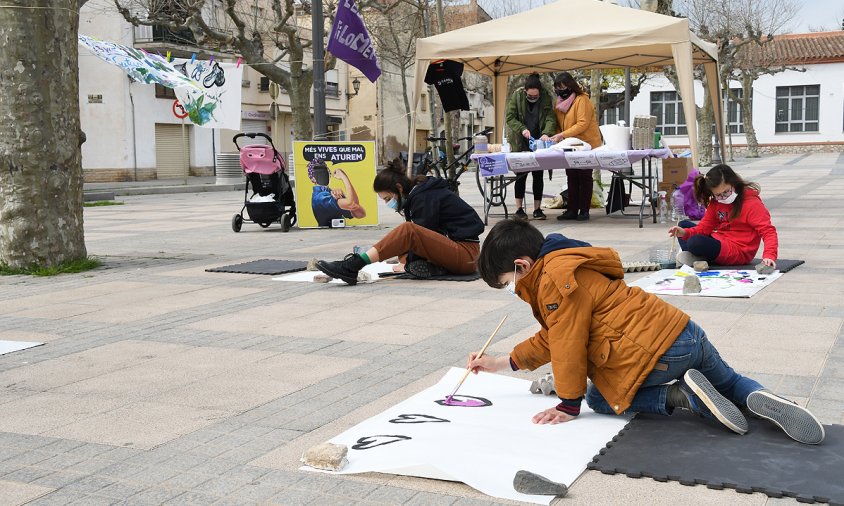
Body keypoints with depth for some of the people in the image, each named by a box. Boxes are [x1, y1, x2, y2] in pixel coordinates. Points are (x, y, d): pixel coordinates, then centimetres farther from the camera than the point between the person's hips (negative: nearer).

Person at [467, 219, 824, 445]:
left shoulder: (556, 280, -12)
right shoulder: (566, 268, 22)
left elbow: (568, 344, -12)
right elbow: (553, 337, 28)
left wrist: (569, 405, -2)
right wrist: (503, 363, 27)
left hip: (659, 351, -10)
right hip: (686, 331, 10)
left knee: (600, 398, 11)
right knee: (730, 382, 34)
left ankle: (684, 396, -9)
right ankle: (760, 400, 0)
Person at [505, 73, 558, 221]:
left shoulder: (546, 98, -4)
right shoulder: (516, 96, -7)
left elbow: (550, 118, -9)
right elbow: (510, 117, -6)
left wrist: (546, 133, -27)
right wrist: (522, 129, -21)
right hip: (520, 144, -1)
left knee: (538, 175, 4)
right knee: (521, 175, -1)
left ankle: (537, 209, 10)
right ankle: (519, 209, 6)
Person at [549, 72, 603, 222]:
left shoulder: (582, 100, -13)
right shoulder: (560, 102, 10)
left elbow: (582, 124, -22)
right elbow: (559, 124, 10)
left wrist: (562, 135, -27)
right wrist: (556, 136, -11)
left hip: (587, 144, -7)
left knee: (584, 177, -2)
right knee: (571, 178, 4)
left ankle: (584, 210, 2)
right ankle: (572, 210, 6)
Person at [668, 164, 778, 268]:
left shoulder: (752, 203, -14)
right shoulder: (715, 202, 8)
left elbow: (768, 231, -18)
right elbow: (705, 227, 8)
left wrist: (769, 256, -34)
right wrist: (685, 233, -11)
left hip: (738, 252, -9)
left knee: (695, 243, -33)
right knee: (683, 224, 15)